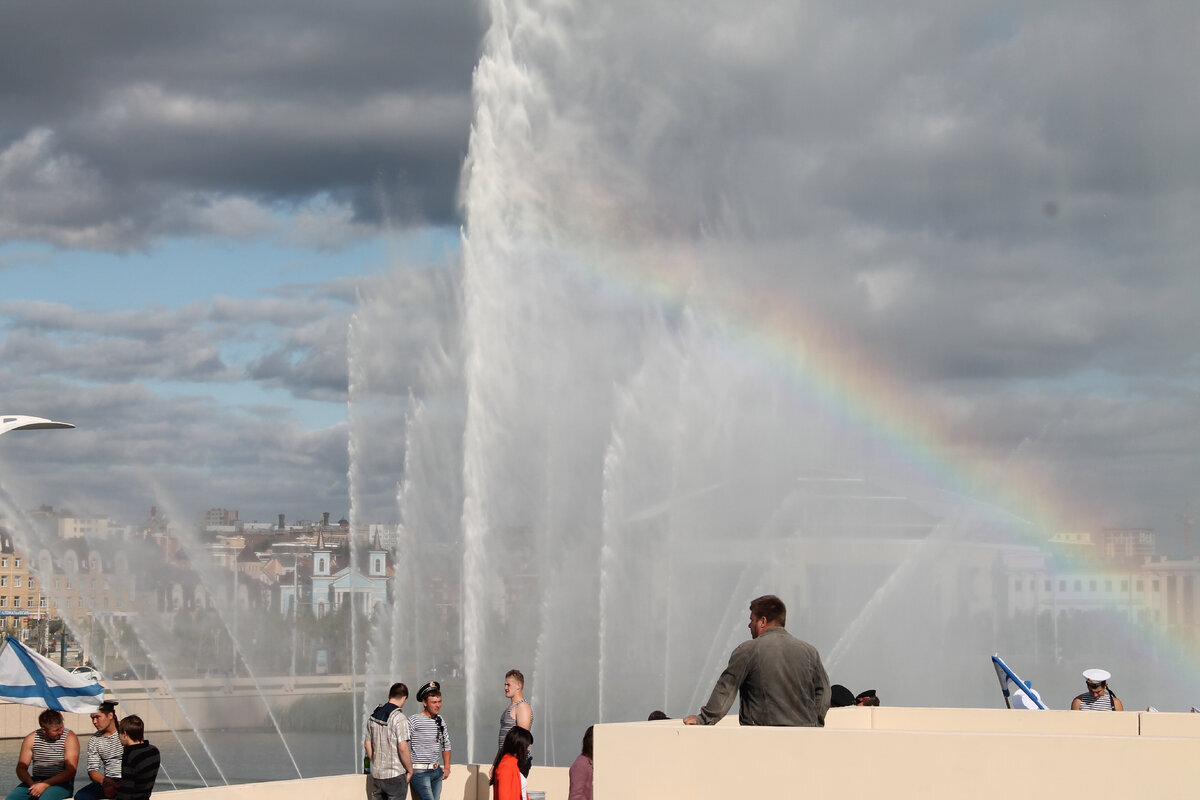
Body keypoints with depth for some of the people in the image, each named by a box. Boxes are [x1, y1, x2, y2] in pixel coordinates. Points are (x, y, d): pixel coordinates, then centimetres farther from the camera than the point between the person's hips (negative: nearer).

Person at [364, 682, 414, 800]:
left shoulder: (373, 716, 6)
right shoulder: (399, 718, -16)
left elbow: (367, 744, 14)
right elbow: (403, 748, -21)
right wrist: (410, 770, -9)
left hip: (376, 774, 6)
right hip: (395, 775, -6)